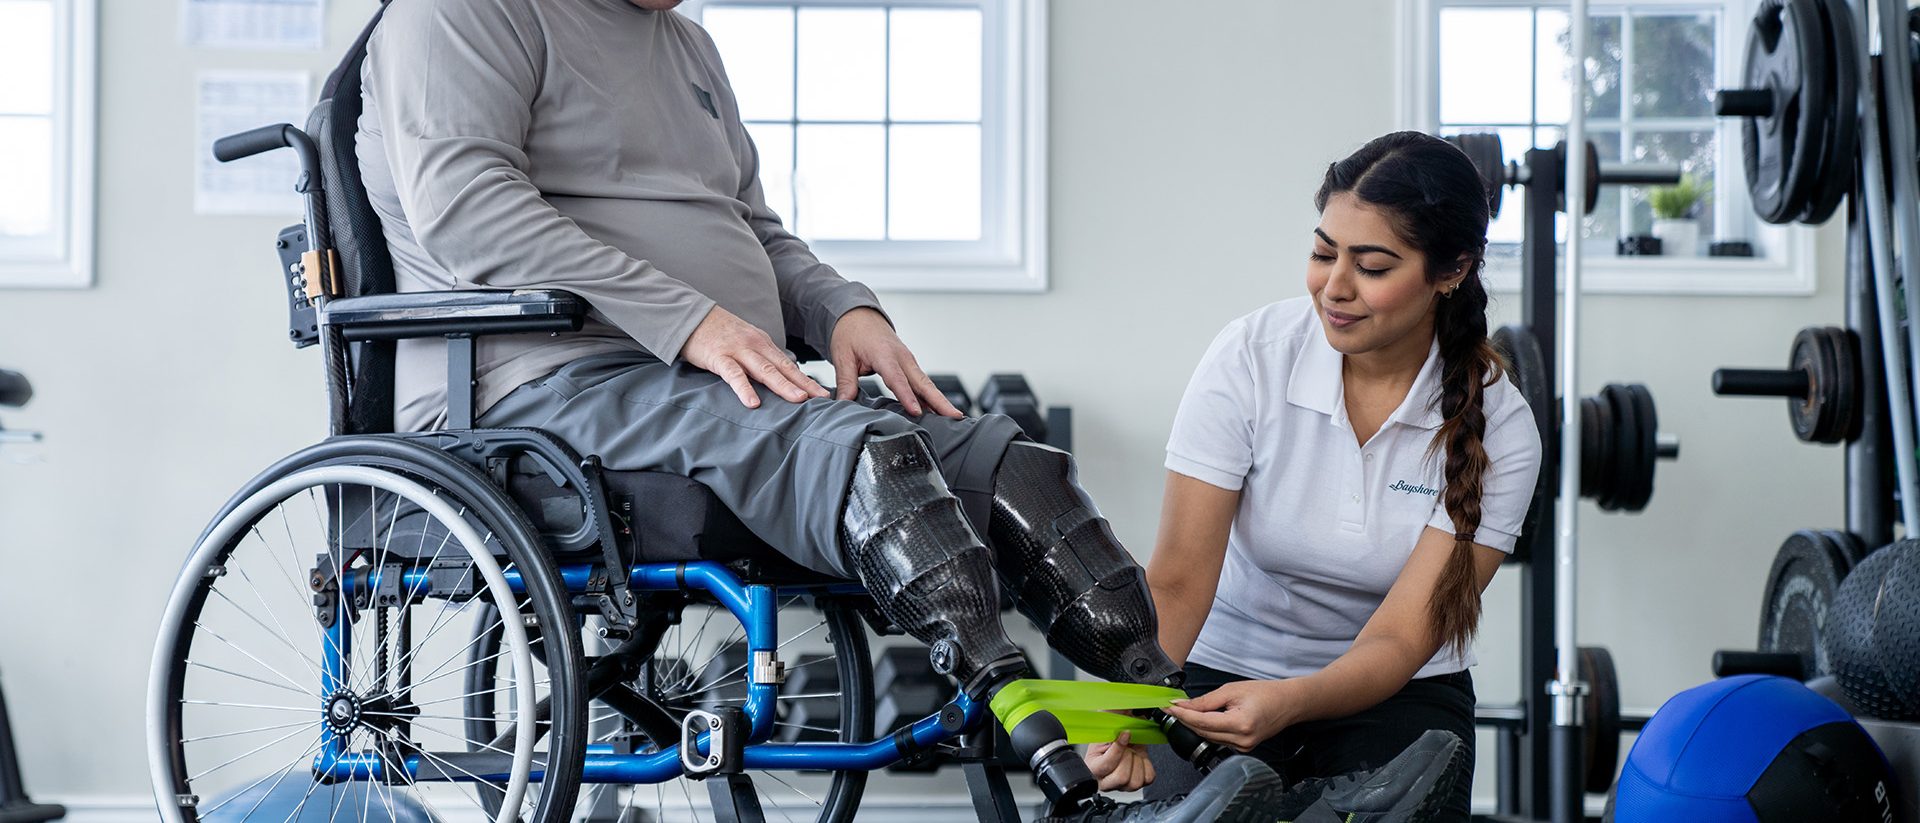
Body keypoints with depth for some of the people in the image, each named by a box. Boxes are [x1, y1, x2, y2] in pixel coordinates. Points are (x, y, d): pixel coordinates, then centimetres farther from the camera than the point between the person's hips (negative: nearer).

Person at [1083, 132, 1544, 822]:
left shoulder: (1497, 429, -15)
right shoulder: (1249, 357, -16)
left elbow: (1399, 639, -20)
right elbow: (1178, 580, -19)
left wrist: (1287, 703, -41)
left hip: (1394, 692, 0)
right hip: (1230, 666, 0)